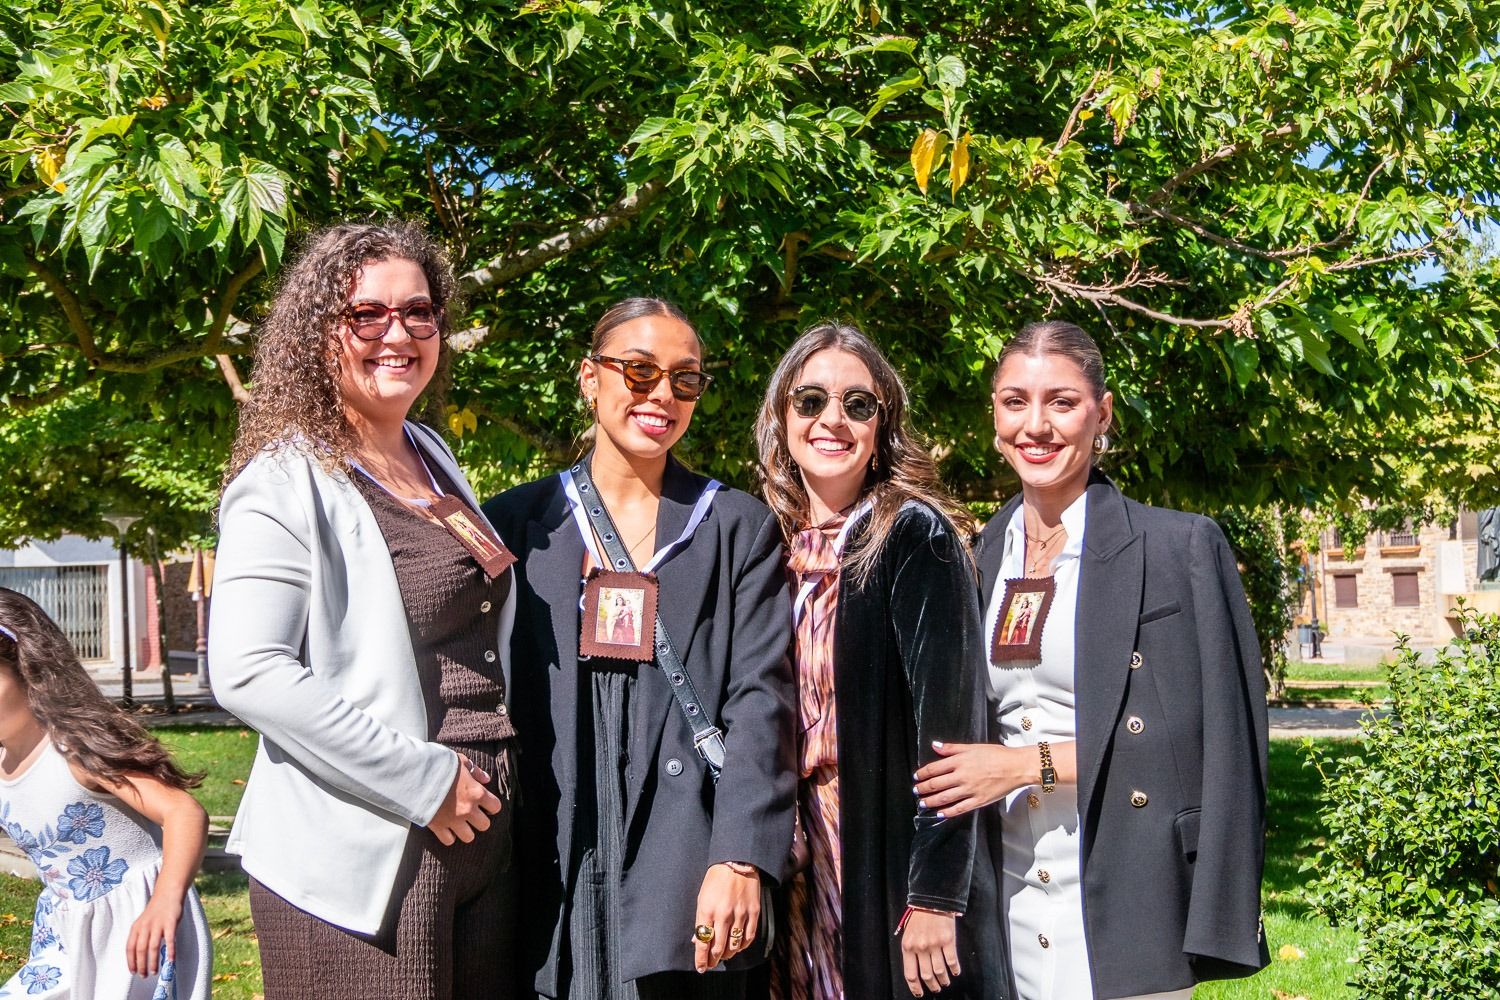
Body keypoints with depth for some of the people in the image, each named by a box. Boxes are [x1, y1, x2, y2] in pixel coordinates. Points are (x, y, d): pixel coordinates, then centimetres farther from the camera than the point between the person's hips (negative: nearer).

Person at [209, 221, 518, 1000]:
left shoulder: (431, 457, 13)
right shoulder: (287, 486, -11)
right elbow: (249, 673, -22)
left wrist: (499, 764, 14)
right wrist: (422, 781, -20)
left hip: (480, 838, 8)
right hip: (365, 857, -8)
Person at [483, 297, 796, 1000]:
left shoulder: (740, 528, 7)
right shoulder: (516, 524, 9)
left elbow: (760, 700, -1)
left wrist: (739, 861, -13)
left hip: (692, 886, -1)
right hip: (551, 880, 1)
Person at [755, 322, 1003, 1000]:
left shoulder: (915, 535, -10)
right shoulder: (775, 544, 8)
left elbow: (949, 716, -15)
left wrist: (934, 894, -20)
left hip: (893, 861, -5)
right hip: (798, 857, 5)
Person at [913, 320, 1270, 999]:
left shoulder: (1182, 547, -7)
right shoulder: (983, 557, 9)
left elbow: (1220, 740, -10)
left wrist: (1031, 764, -13)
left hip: (1123, 914, -4)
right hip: (1010, 911, 5)